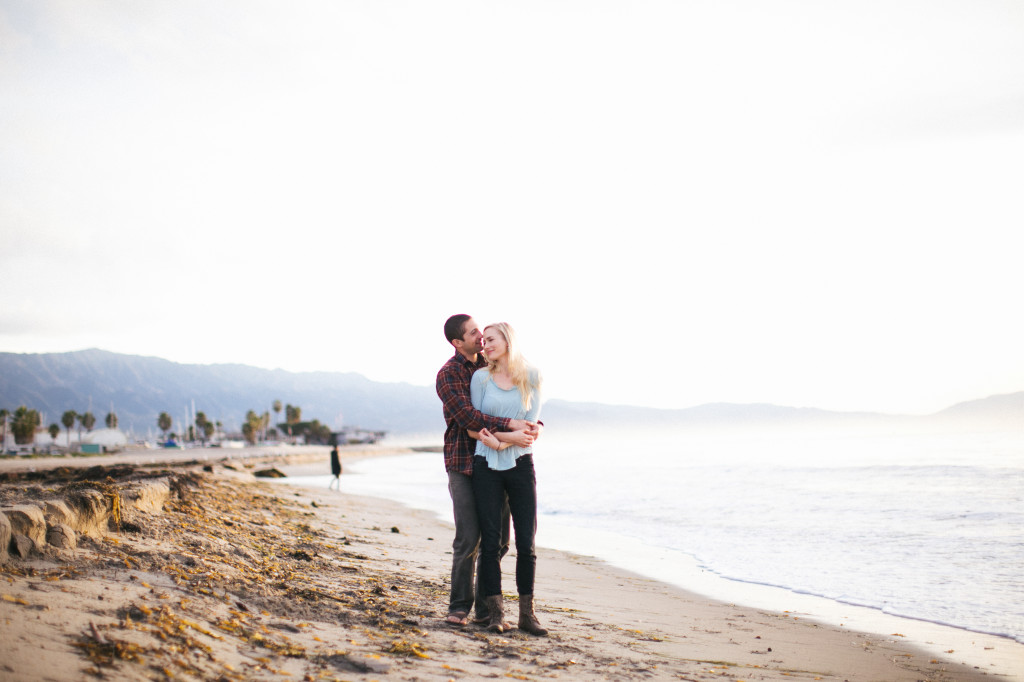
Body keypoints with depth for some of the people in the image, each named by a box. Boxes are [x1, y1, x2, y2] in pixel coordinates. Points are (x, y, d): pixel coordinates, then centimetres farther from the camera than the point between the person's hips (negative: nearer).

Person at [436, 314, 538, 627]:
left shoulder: (490, 366, 12)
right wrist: (510, 426, -26)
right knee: (468, 540, -8)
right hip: (463, 465, -5)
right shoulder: (448, 375, -7)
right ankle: (459, 607, 5)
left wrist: (532, 424, -8)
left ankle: (486, 608, 13)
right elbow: (467, 417, -19)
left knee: (498, 539, 3)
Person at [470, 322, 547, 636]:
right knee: (490, 542, -1)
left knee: (526, 543, -1)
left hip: (520, 464, 0)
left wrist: (502, 442, -17)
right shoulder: (481, 377, 4)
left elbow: (531, 423, -3)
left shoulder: (531, 376, 3)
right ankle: (496, 613, 6)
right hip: (487, 466, 0)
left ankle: (527, 613, 9)